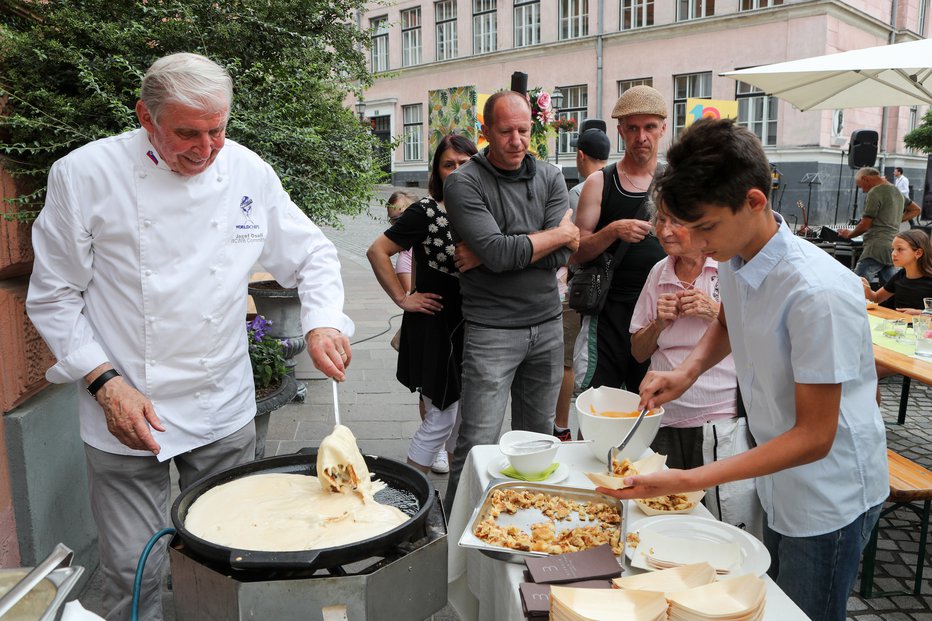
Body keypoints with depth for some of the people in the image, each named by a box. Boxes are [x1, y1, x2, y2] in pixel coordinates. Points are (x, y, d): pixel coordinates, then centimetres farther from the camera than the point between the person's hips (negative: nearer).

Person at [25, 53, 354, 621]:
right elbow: (54, 296, -4)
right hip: (126, 412, -2)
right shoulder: (85, 174, -9)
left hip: (225, 410, 3)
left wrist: (323, 322, -12)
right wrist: (106, 382, -14)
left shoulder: (250, 174, -3)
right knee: (133, 572, 6)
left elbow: (313, 255, 6)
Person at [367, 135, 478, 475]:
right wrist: (402, 298, -12)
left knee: (461, 410, 16)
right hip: (434, 324, -6)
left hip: (469, 324, 6)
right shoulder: (426, 212, -13)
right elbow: (377, 251, -13)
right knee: (440, 416, -3)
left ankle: (450, 466, 36)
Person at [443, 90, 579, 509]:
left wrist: (487, 255, -13)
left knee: (537, 438, 17)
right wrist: (560, 232, -8)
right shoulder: (464, 184, -8)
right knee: (478, 444, -5)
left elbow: (561, 256, -6)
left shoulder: (549, 177, 6)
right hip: (492, 329, -5)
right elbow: (498, 253, -21)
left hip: (547, 324, 5)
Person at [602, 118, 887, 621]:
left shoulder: (818, 293, -31)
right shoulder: (735, 258, -7)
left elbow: (814, 437, -26)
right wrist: (688, 371, -5)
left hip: (829, 501, -7)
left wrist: (689, 481, -31)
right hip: (779, 481, 7)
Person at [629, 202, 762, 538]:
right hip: (667, 425, 5)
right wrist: (659, 323, -4)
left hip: (726, 425, -5)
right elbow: (638, 352, 14)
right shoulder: (659, 273, 9)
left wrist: (718, 313, -17)